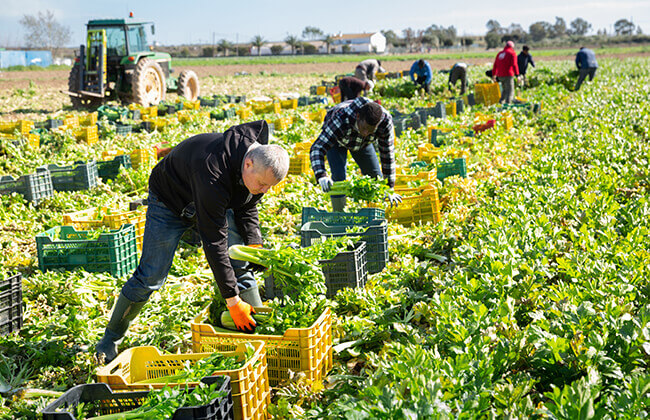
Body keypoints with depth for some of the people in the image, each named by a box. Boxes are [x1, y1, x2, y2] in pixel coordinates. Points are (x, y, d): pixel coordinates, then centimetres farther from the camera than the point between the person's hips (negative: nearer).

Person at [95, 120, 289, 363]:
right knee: (150, 277, -5)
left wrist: (254, 244, -18)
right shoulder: (214, 173, -44)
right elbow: (214, 243, -41)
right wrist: (232, 300, -38)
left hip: (214, 203, 6)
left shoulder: (261, 162, -21)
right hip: (170, 201, -6)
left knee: (240, 267, -5)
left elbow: (247, 208, -1)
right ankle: (110, 339, 13)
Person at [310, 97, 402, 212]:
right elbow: (317, 149, -50)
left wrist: (389, 189, -23)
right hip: (335, 138, -3)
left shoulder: (385, 120, -38)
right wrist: (321, 176, -68)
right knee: (338, 177, -21)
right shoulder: (341, 120, -48)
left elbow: (387, 153, -26)